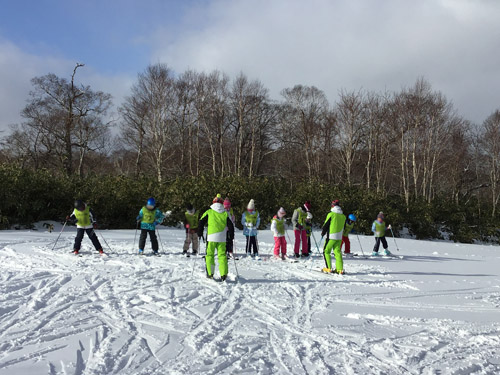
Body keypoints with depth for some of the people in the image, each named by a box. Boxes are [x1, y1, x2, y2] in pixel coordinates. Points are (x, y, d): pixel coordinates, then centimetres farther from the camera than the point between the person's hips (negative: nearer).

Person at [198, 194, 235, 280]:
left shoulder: (209, 212, 4)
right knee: (222, 255, 4)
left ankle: (210, 274, 6)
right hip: (222, 238, 1)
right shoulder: (225, 213, 7)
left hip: (211, 237, -1)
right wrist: (231, 236, 16)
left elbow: (201, 223, 4)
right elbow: (230, 226, 6)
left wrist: (200, 233, 14)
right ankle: (223, 274, -3)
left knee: (209, 255, 8)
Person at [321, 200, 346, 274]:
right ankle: (340, 269, 3)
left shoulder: (331, 214, -9)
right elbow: (343, 228, 16)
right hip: (339, 237, 5)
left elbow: (326, 225, -5)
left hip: (331, 237, -5)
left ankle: (329, 268, -4)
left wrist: (323, 233, 11)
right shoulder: (343, 216, 9)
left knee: (326, 252, 3)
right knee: (338, 252, 8)